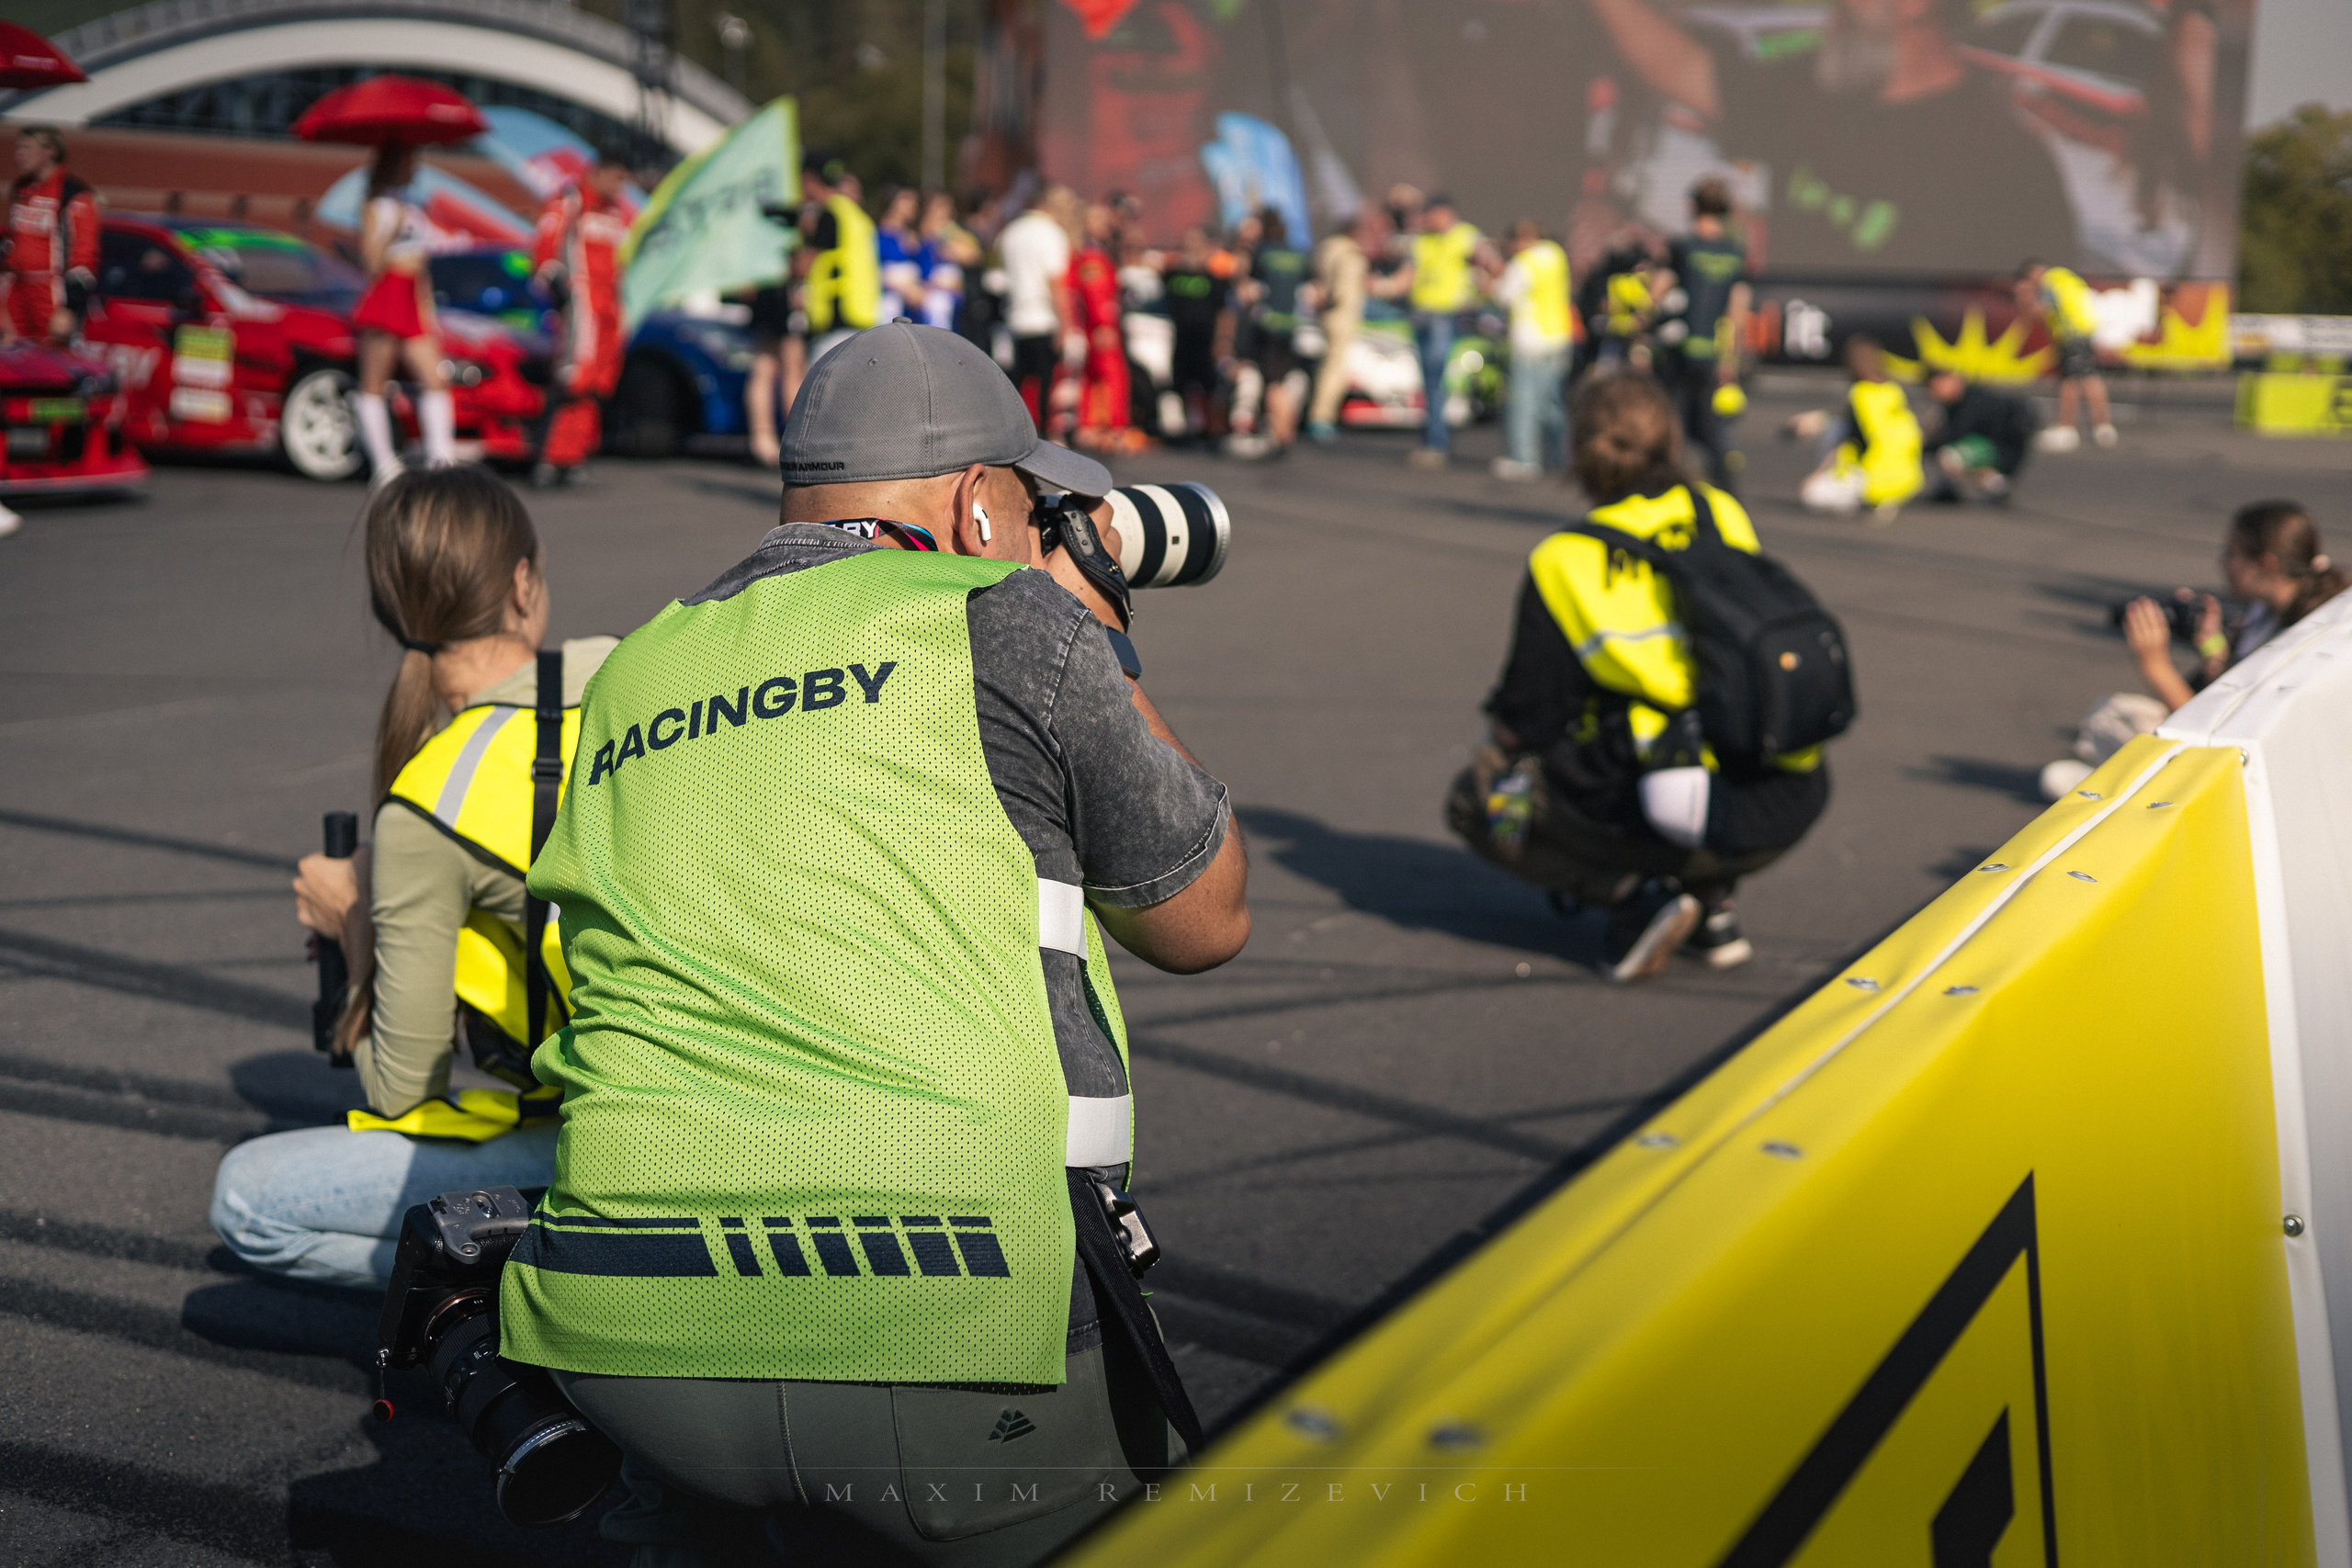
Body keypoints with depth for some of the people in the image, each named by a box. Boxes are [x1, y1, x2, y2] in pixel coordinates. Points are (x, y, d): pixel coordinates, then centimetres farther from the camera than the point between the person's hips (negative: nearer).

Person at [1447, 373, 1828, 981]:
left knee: (1477, 800, 15)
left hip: (1680, 813, -5)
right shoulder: (1724, 514, 14)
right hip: (1792, 805, 5)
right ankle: (1714, 903, 20)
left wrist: (1494, 757, 27)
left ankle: (1636, 895, -2)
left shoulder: (1566, 561, 1)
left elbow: (1526, 719, 4)